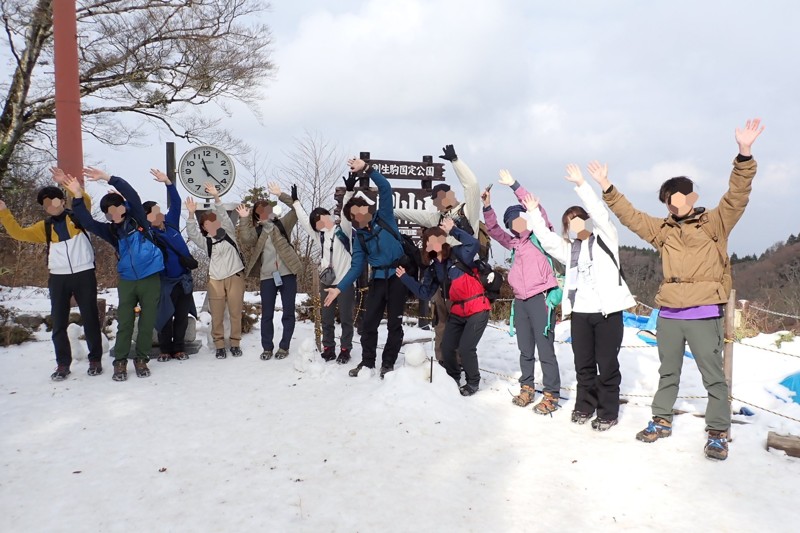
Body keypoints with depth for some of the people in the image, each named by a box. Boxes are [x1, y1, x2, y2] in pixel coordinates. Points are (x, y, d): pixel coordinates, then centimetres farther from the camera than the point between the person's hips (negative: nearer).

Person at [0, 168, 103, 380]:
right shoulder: (44, 227, 13)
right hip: (58, 278, 4)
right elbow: (18, 233, 7)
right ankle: (63, 364, 14)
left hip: (84, 274, -3)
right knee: (58, 322, 5)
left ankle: (95, 360, 14)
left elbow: (86, 201, -13)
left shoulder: (77, 216, 5)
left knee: (90, 318, 4)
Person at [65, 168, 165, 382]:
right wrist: (78, 197, -10)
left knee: (147, 322, 3)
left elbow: (133, 195, -12)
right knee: (124, 322, 1)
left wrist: (107, 178, -16)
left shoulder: (138, 219, 1)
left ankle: (141, 359, 16)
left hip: (150, 278, -3)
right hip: (126, 281, 3)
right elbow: (87, 222, 0)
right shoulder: (112, 230, 9)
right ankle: (120, 362, 10)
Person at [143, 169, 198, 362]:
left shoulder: (170, 222, 5)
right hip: (166, 282, -5)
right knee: (165, 316, 4)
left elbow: (175, 203, 9)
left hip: (184, 279, 5)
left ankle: (178, 348, 19)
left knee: (182, 316, 8)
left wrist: (168, 182, 1)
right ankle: (165, 349, 18)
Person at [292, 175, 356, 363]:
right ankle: (328, 349, 22)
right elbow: (304, 220, 17)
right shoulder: (319, 235, 11)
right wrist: (296, 202, 23)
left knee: (346, 318, 5)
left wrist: (349, 192, -26)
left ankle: (345, 350, 14)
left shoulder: (343, 229, -2)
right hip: (326, 282, 5)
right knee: (327, 319, 11)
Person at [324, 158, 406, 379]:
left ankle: (388, 363, 13)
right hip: (378, 279, 4)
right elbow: (356, 267, 4)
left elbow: (385, 188, -8)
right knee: (369, 322, 3)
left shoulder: (384, 217, 3)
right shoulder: (360, 238, 10)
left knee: (394, 323, 1)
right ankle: (367, 362, 18)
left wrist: (367, 169, -19)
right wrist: (339, 288, -5)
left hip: (397, 276, -3)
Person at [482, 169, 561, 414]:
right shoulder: (514, 243, 17)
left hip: (540, 298, -6)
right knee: (525, 350, 13)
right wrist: (487, 207, 7)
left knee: (545, 349, -4)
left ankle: (551, 394, 2)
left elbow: (538, 210, -10)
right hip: (520, 300, 6)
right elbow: (494, 230, 20)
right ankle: (527, 387, 25)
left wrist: (514, 186, -9)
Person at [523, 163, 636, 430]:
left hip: (607, 310, -5)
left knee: (607, 365, 1)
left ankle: (608, 413, 13)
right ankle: (585, 406, 27)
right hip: (580, 312, 5)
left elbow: (600, 213, -12)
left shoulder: (605, 238, 3)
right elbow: (546, 239, 11)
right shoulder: (569, 248, 19)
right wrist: (534, 212, 8)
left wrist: (581, 185, -19)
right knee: (583, 364, 12)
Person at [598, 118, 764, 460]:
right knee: (668, 372, 16)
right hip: (668, 314, 5)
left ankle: (718, 432, 12)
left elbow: (737, 195, -11)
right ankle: (661, 421, 29)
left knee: (713, 375, 1)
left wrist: (744, 155, -24)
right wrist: (607, 188, 11)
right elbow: (630, 215, 16)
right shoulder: (663, 229, 13)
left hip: (704, 314, -5)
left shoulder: (715, 223, 2)